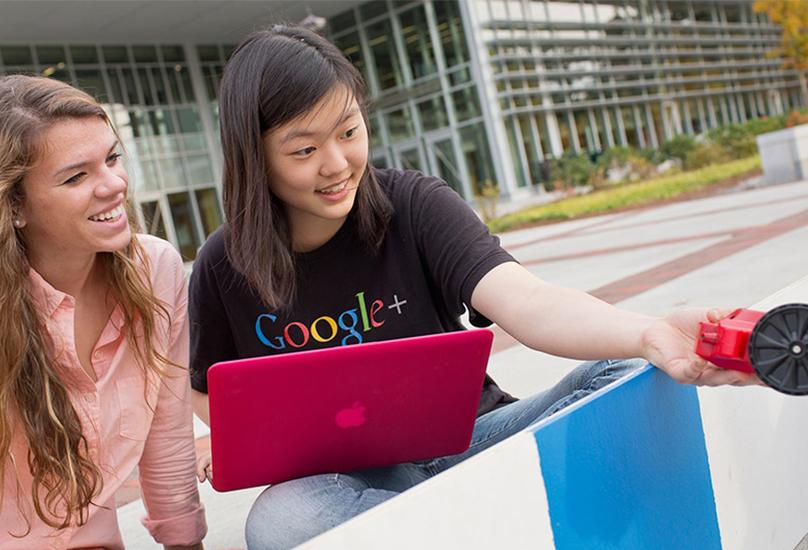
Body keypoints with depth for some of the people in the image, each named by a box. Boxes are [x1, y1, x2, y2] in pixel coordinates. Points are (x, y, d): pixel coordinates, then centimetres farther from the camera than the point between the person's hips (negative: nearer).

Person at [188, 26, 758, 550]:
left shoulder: (415, 205, -9)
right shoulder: (224, 268, -5)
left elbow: (524, 301, -25)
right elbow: (210, 390, 13)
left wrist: (648, 334, -44)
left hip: (465, 438, 0)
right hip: (349, 477, 1)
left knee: (626, 377, -23)